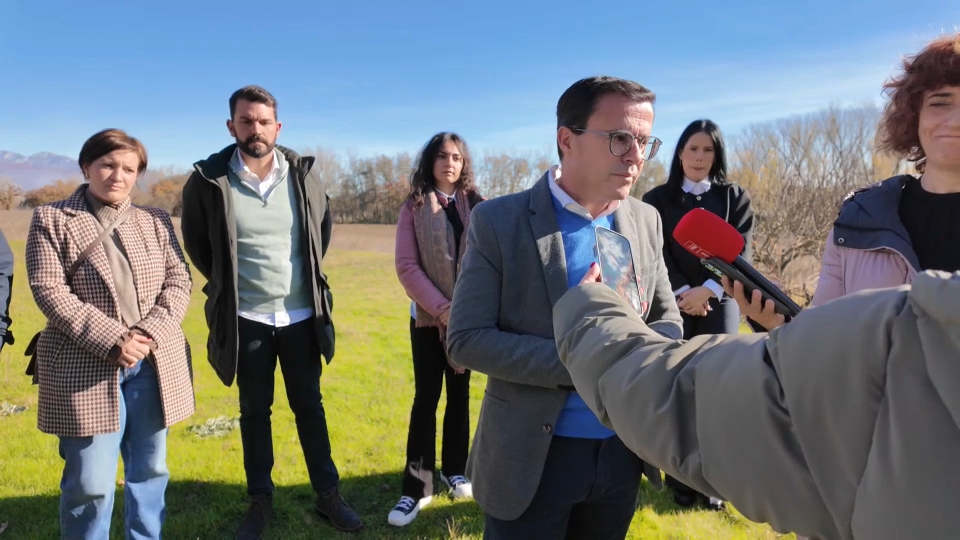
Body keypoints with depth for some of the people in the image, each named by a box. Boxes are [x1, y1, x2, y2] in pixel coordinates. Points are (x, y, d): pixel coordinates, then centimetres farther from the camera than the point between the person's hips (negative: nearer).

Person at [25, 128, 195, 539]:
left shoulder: (156, 221, 10)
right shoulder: (51, 219, 1)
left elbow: (179, 280, 3)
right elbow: (48, 289, -8)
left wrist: (148, 334, -14)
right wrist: (111, 341, -17)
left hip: (155, 364, 3)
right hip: (85, 367, -3)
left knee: (150, 470, 13)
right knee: (90, 481, 1)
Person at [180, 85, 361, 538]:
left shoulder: (302, 173, -4)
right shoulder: (209, 179, -8)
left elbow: (323, 225, 14)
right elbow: (194, 239, 9)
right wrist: (223, 282, 8)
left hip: (301, 315, 1)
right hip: (246, 318, -1)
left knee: (309, 406, 12)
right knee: (254, 412, 12)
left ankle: (328, 495, 25)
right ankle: (260, 501, 28)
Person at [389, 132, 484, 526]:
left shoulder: (476, 206, 4)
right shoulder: (414, 208, -2)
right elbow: (406, 267, -8)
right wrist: (442, 309, -15)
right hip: (428, 317, -2)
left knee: (459, 395, 12)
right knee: (426, 397, 0)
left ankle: (455, 472, 28)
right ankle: (416, 488, 10)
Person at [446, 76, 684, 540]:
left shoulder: (646, 220, 1)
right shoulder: (499, 221, -14)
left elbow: (667, 319, 9)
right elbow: (465, 340, -16)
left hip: (622, 453, 5)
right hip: (532, 458, -4)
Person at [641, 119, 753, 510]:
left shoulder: (735, 197, 9)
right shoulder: (657, 200, 7)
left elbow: (740, 252, 0)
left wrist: (707, 290, -12)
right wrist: (683, 293, -14)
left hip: (719, 302, 1)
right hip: (673, 303, -1)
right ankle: (682, 478, 8)